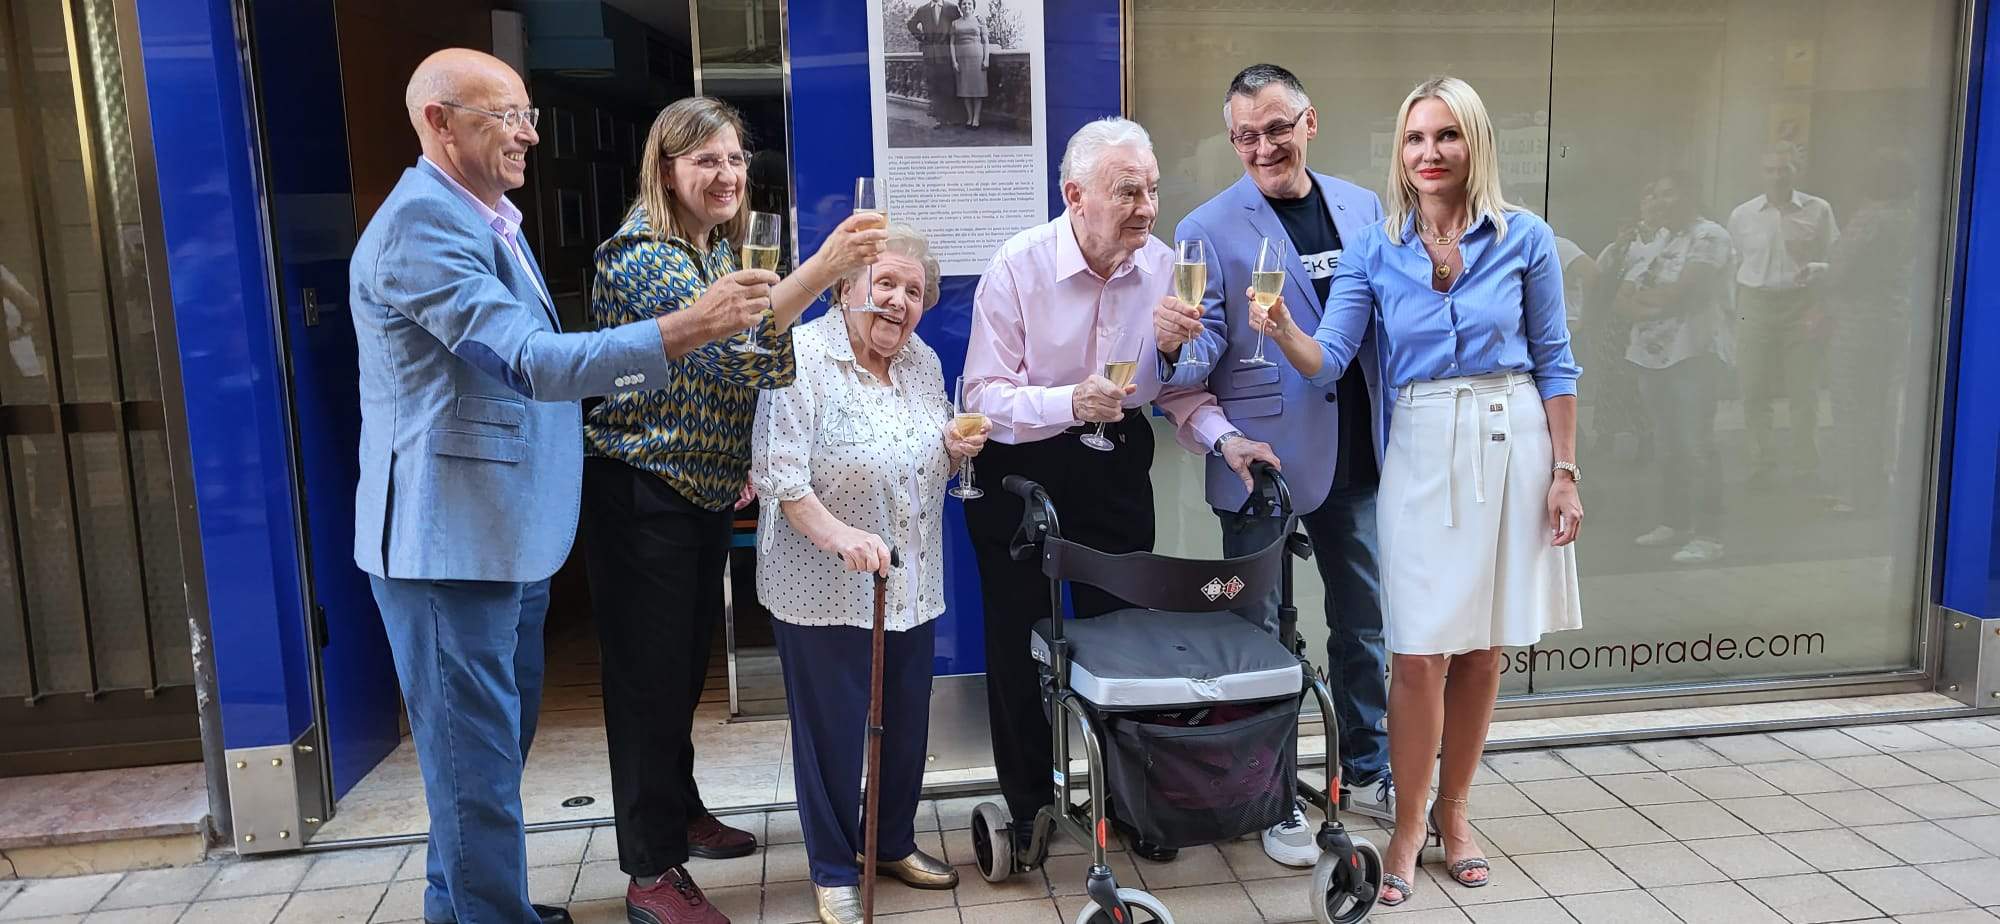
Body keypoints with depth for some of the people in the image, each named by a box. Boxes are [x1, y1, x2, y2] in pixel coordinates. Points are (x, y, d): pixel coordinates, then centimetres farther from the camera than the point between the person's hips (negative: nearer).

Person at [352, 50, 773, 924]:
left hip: (507, 534, 10)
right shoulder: (424, 225, -18)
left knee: (489, 741, 21)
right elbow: (528, 360, -28)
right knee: (479, 753, 0)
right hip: (451, 539, -10)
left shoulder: (487, 218, 16)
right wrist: (689, 328, -32)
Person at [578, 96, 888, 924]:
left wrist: (743, 461, 8)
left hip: (706, 491, 8)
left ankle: (680, 813, 37)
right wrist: (822, 268, -47)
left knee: (688, 665, 19)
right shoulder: (642, 256, -19)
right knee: (650, 673, 0)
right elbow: (727, 341, -36)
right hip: (641, 497, -8)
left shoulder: (719, 248, 9)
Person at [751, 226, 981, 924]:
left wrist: (956, 450, -3)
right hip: (823, 586, -6)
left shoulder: (924, 362, 7)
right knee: (832, 729, 6)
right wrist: (838, 535, -32)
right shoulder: (801, 358, -14)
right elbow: (777, 473, -20)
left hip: (911, 582, 6)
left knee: (906, 723, 16)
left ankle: (893, 842, 39)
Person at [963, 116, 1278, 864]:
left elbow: (1181, 387, -2)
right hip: (1020, 469, -2)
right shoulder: (1018, 266, -18)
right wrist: (1072, 402, -33)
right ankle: (1029, 809, 28)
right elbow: (983, 395, -19)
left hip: (1116, 467, 2)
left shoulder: (1165, 268, -9)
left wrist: (1223, 439, -19)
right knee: (1018, 642, 8)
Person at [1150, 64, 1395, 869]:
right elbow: (1200, 359, -12)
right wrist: (1174, 345, -34)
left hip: (1358, 456, 5)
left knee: (1365, 620, 17)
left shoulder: (1363, 207, 5)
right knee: (1262, 631, 7)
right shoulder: (1209, 229, -9)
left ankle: (1368, 772, 36)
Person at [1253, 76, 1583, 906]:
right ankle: (1407, 827, 14)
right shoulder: (1374, 251, 1)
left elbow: (1554, 361, 4)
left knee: (1484, 644, 9)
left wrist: (1564, 472, 0)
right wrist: (1281, 328, -27)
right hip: (1421, 450, 0)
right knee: (1419, 651, -3)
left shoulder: (1524, 238, 0)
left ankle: (1453, 810, 27)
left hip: (1512, 442, 1)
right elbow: (1327, 361, -6)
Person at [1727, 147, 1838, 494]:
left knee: (1803, 394, 2)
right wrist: (1734, 313, 10)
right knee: (1754, 393, 5)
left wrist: (1815, 269, -13)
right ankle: (1762, 467, 18)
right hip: (1755, 305, 1)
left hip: (1801, 306, -1)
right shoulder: (1742, 215, 6)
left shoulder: (1818, 211, 1)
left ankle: (1806, 471, 13)